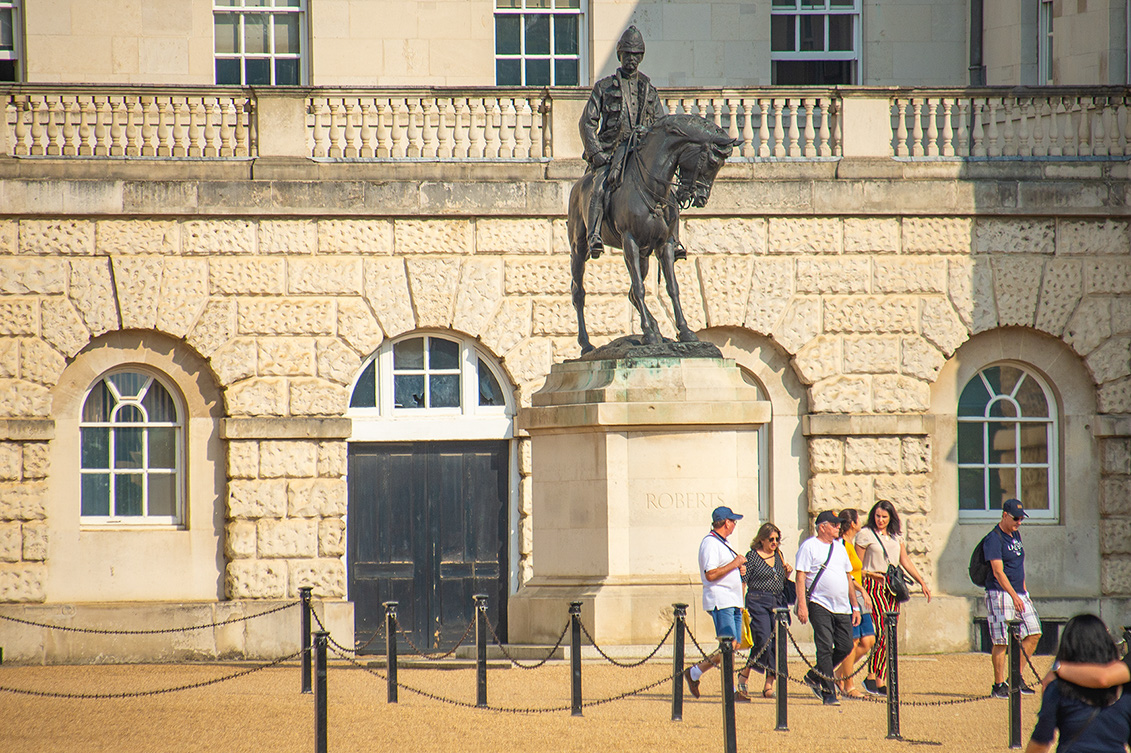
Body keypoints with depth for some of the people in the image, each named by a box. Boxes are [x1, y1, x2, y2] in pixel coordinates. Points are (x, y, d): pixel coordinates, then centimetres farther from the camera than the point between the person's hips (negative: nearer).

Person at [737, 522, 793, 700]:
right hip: (758, 602, -6)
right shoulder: (752, 556, -3)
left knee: (776, 645, -1)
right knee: (764, 642, -14)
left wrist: (787, 573, 2)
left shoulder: (778, 555, 14)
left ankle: (769, 686, 4)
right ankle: (744, 675, 7)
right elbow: (744, 582, -4)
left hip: (777, 602, 6)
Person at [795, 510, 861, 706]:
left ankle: (815, 677, 19)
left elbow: (848, 578, 23)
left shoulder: (839, 547, 19)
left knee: (845, 646, 0)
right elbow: (800, 577, -8)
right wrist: (802, 605, -17)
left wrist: (855, 606, 18)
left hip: (842, 608, 7)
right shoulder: (809, 547, -2)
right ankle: (829, 693, -8)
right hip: (820, 606, -7)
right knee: (825, 648, -10)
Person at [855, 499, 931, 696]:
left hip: (893, 587, 6)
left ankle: (879, 679, 4)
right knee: (884, 632, -16)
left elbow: (905, 561, 19)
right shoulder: (866, 534, 0)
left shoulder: (896, 535, 16)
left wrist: (922, 582, 14)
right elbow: (857, 566, 1)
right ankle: (872, 677, -11)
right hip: (874, 584, -6)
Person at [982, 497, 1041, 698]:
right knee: (1002, 641, -7)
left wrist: (1025, 592, 20)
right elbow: (998, 572, -20)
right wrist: (1014, 596, -28)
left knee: (1033, 634, 4)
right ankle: (999, 685, 0)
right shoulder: (994, 539, -12)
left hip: (1019, 593, 9)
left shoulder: (1015, 535, 15)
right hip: (1000, 594, -9)